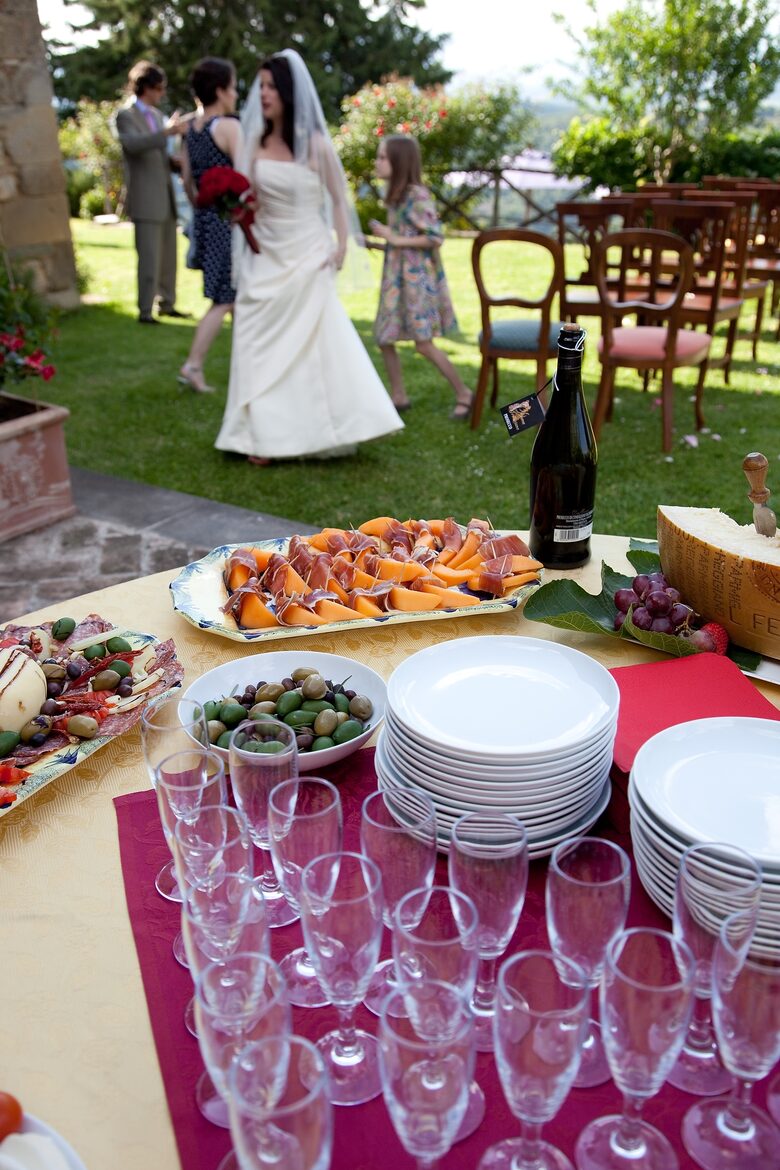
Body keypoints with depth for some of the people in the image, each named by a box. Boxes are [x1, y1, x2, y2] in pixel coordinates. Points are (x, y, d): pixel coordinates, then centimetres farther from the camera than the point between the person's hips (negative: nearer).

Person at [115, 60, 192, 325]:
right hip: (146, 199, -8)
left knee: (168, 256, 12)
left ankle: (167, 304, 22)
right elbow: (133, 144, -27)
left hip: (165, 196, 8)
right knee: (150, 257, -8)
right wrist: (168, 131, -35)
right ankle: (145, 311, -2)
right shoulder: (126, 115, -6)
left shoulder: (156, 114, 17)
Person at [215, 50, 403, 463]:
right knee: (263, 345, 3)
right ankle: (265, 435, 10)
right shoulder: (255, 142, 4)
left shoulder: (314, 143, -6)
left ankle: (319, 431, 12)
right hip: (266, 259, 4)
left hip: (308, 258, -4)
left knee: (316, 343, 0)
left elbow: (338, 198, 0)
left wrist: (340, 248, -10)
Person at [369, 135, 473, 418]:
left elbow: (435, 237, -20)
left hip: (418, 279, -9)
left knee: (424, 344, -6)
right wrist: (380, 241, 9)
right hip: (396, 278, 9)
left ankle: (464, 394, 8)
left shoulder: (417, 196, -15)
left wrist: (395, 240, -18)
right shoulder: (395, 195, 10)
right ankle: (398, 397, 20)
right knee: (384, 338, 8)